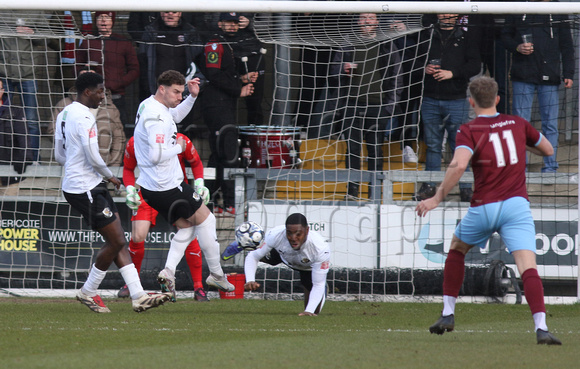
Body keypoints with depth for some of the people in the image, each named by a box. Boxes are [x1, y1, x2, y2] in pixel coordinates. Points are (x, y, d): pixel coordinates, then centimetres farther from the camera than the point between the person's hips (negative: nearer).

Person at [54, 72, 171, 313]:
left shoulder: (64, 114, 14)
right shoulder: (84, 118, -17)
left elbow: (59, 156, 20)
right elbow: (93, 158, -21)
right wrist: (110, 176, -2)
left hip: (73, 184, 10)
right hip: (86, 189, -10)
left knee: (117, 240, 7)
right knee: (115, 241, -4)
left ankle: (138, 295, 3)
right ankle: (88, 292, 9)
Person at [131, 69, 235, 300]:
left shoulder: (149, 105, 9)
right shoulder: (156, 118, -23)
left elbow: (175, 116, 30)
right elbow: (156, 156, -31)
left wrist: (192, 97, 15)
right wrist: (178, 147, -13)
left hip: (150, 187, 10)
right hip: (167, 186, -10)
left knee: (186, 225, 19)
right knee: (205, 220, 5)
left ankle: (168, 271, 4)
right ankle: (216, 274, 13)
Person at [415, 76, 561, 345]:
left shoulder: (468, 131, -1)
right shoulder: (517, 124, 10)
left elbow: (459, 165, -20)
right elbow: (548, 150, 25)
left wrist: (438, 197, -14)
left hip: (484, 207, -1)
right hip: (517, 205, 1)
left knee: (456, 249, 27)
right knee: (528, 267, -12)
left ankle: (448, 314, 24)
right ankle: (541, 328, -30)